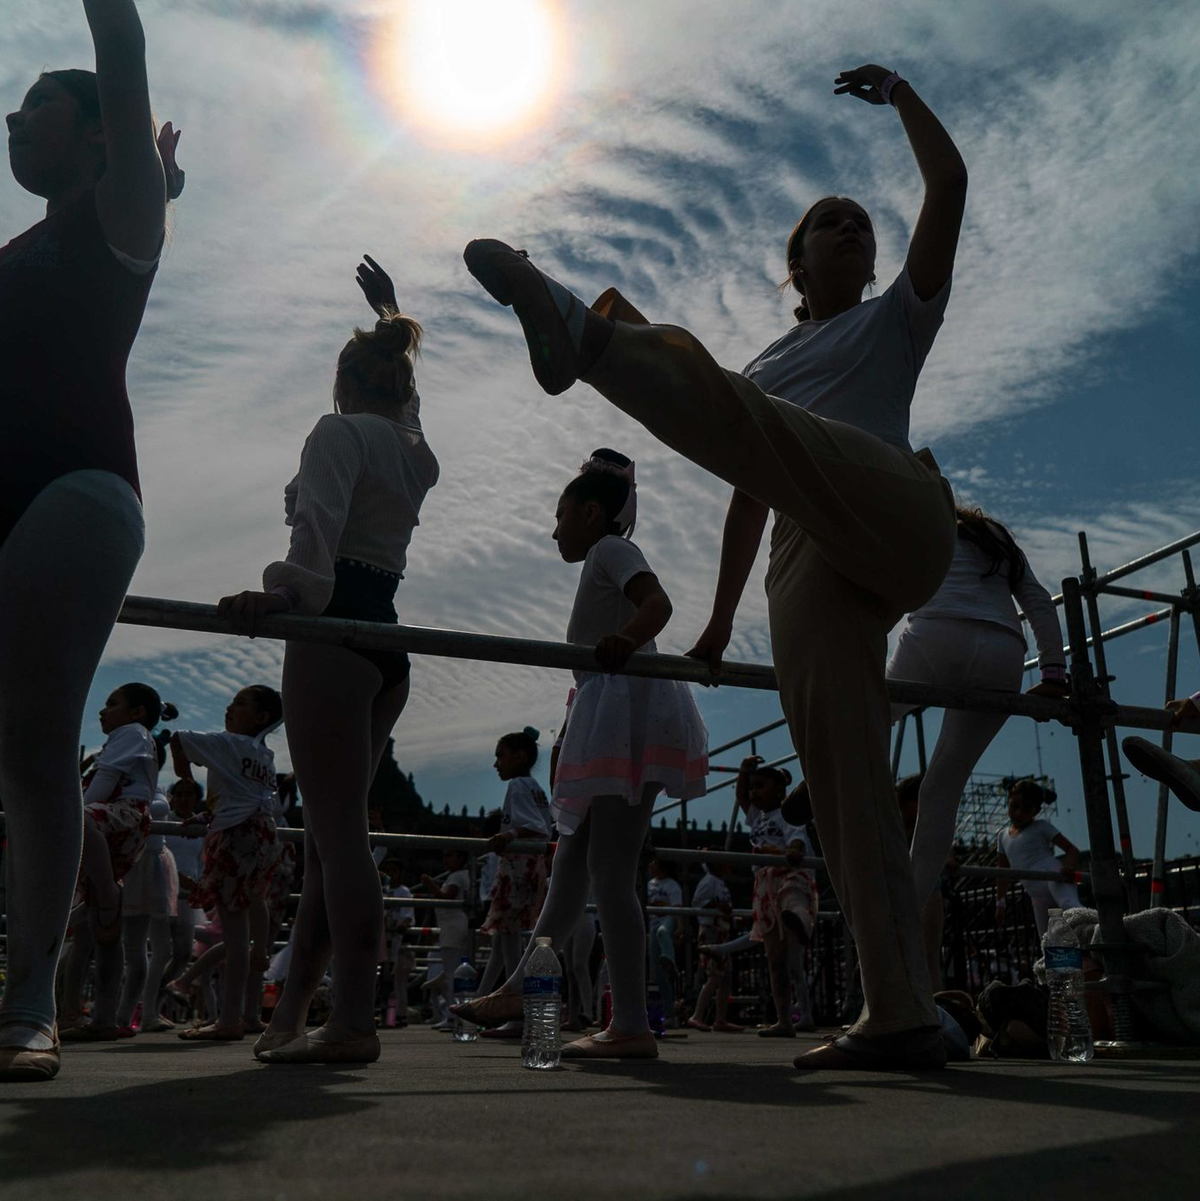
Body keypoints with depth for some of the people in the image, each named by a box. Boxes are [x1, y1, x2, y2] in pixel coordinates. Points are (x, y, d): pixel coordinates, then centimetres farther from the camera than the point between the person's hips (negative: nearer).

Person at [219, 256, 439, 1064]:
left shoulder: (340, 430, 0)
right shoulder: (417, 453, 21)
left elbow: (319, 519, -21)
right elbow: (400, 392, 43)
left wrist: (289, 589, -38)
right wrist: (391, 315, 59)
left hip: (336, 626, -8)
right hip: (389, 640, 8)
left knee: (337, 826, -14)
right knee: (333, 829, 8)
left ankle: (354, 1020, -17)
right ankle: (293, 1013, 13)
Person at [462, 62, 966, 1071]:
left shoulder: (897, 318, 23)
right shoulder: (768, 366, 32)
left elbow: (950, 183, 13)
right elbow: (750, 496, 27)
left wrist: (896, 89, 25)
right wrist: (720, 623, 21)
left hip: (895, 515, -4)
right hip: (807, 563, 4)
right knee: (845, 784, -8)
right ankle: (903, 1017, -8)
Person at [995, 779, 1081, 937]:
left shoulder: (1041, 826, 6)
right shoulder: (1003, 836, 21)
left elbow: (1072, 849, 0)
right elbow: (1003, 871, 27)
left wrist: (1069, 867, -21)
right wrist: (1001, 902, 22)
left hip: (1055, 877, -6)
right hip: (1038, 896, 6)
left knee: (1070, 905, -38)